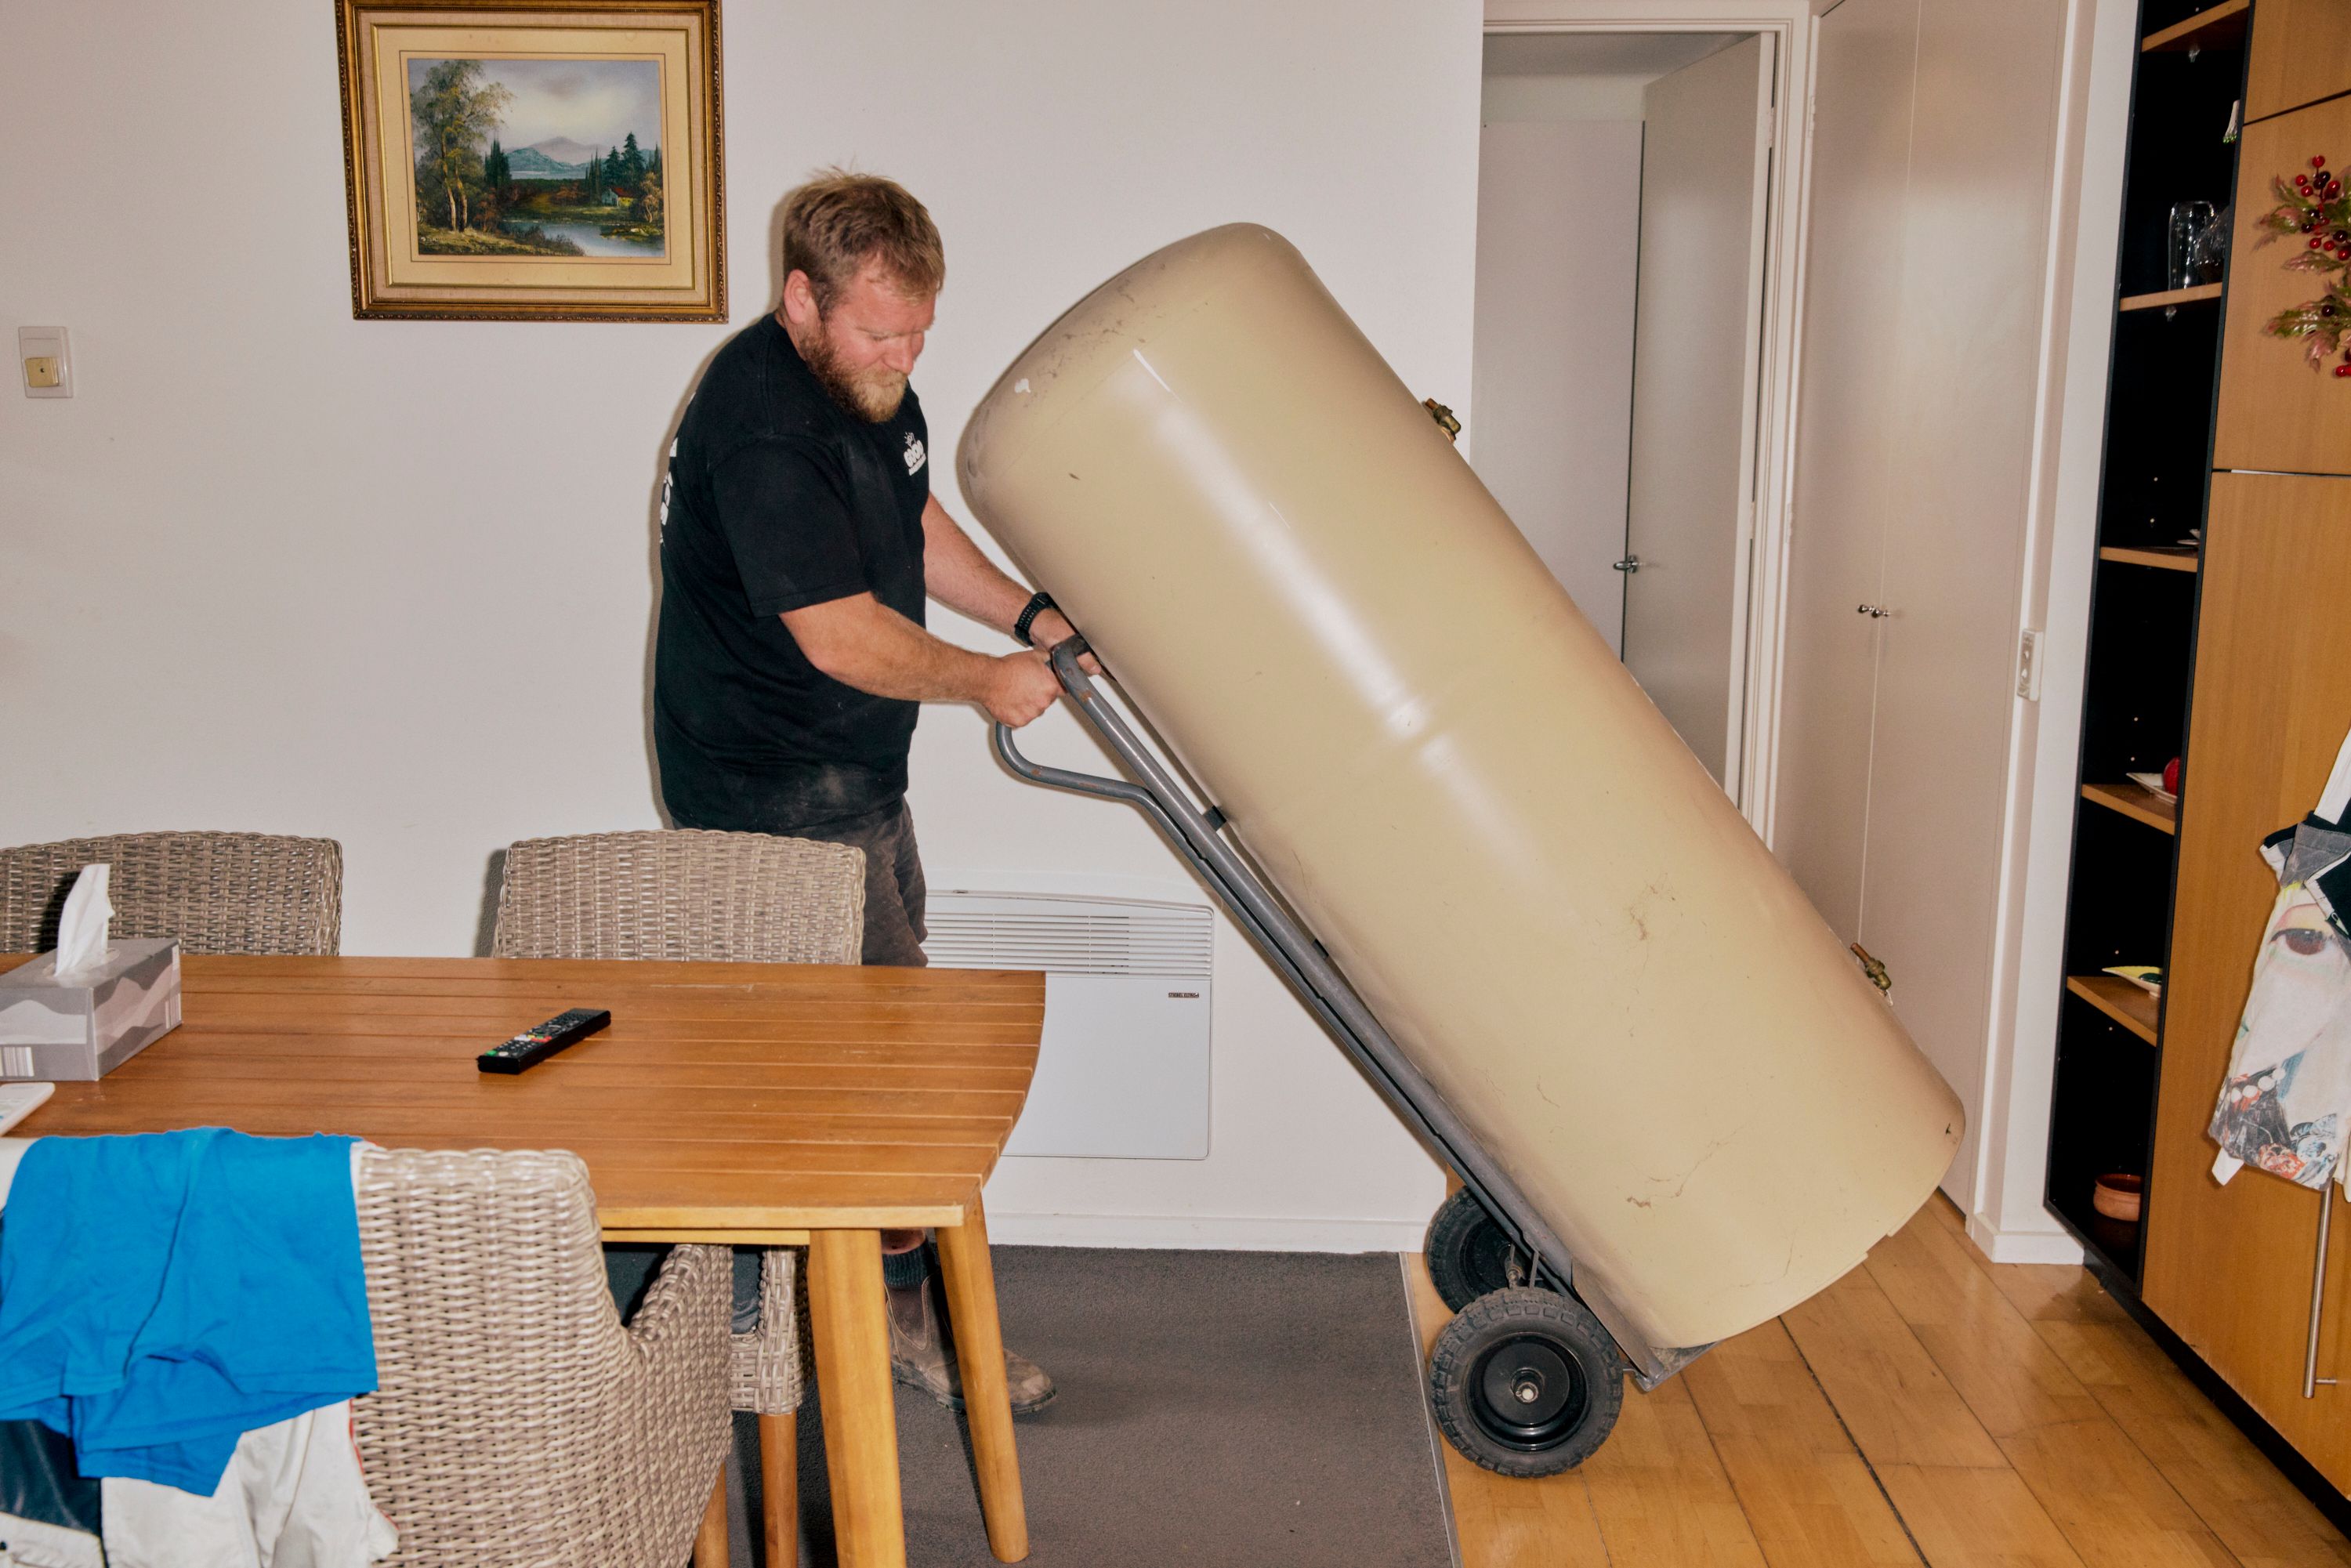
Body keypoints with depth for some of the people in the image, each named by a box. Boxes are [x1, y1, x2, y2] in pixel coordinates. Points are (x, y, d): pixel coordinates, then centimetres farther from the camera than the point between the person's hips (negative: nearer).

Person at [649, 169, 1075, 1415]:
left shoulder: (868, 378, 5)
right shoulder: (762, 431, -26)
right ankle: (908, 1310, 10)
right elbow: (845, 636, -26)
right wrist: (986, 683, -13)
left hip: (852, 768, 10)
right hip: (774, 786, -10)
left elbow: (916, 525, 18)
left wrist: (1029, 615, 5)